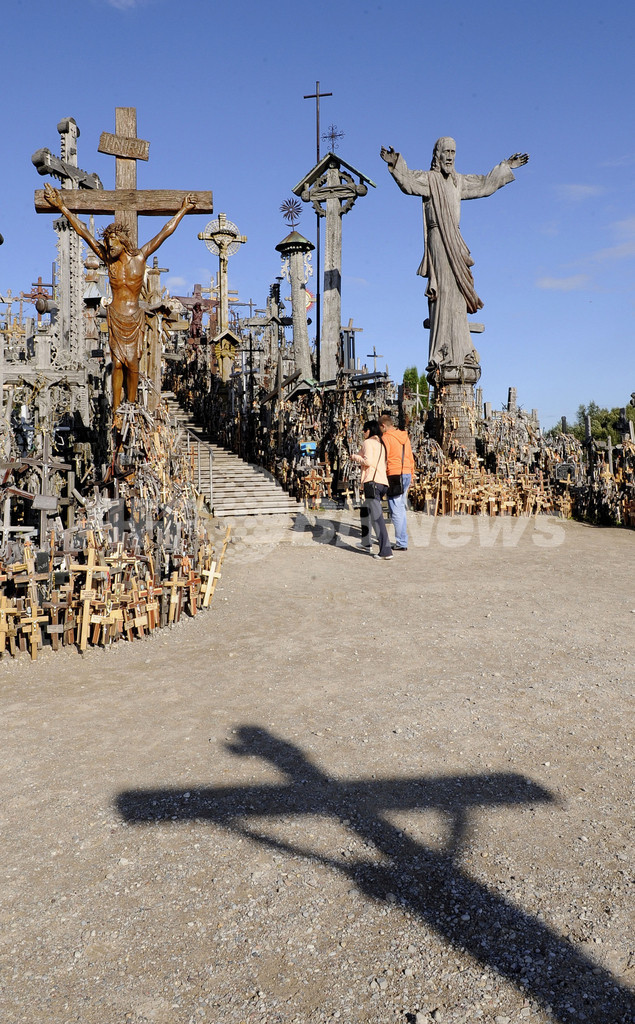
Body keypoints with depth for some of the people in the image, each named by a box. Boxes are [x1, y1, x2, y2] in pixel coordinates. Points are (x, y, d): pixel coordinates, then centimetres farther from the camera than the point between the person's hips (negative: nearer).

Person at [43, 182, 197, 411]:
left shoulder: (139, 257, 1)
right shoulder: (108, 260, 5)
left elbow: (166, 231, 6)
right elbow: (83, 231, 8)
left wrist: (183, 210, 11)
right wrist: (62, 207, 10)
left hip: (135, 319, -1)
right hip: (115, 318, 1)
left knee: (132, 364, -2)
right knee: (117, 363, -3)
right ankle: (115, 409, -2)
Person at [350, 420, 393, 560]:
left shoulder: (368, 442, -3)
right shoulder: (381, 444, 21)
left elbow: (368, 461, -15)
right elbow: (384, 463, 18)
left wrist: (356, 457, 4)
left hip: (372, 481, -9)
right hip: (383, 482, 9)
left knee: (376, 517, -13)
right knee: (365, 512, 26)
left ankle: (386, 550, -20)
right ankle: (366, 543, 34)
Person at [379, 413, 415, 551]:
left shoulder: (386, 437, -8)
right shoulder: (405, 436, 14)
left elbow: (384, 459, -13)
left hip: (394, 475, -8)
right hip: (407, 474, 8)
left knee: (396, 510, -3)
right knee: (401, 508, 16)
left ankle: (401, 543, -1)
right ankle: (402, 540, 20)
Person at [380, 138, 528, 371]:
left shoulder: (459, 181, 20)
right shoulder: (429, 179, 0)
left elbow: (485, 184, 34)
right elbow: (408, 182, -19)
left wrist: (506, 167, 41)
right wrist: (395, 165, -35)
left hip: (454, 241, 7)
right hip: (438, 239, -7)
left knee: (457, 295, 5)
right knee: (443, 292, -15)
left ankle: (460, 352, 8)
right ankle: (442, 354, -18)